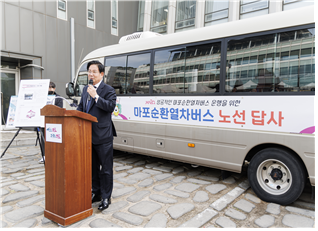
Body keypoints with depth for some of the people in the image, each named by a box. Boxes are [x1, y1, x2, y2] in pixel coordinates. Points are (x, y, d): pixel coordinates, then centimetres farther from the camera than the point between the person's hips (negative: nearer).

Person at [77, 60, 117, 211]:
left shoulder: (108, 90, -6)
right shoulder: (86, 89, 15)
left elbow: (111, 106, -20)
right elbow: (80, 107, 22)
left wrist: (96, 96, -22)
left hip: (103, 136, -7)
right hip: (88, 135, 7)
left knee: (106, 168, 3)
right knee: (93, 167, 18)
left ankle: (106, 197, 16)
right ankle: (96, 193, 33)